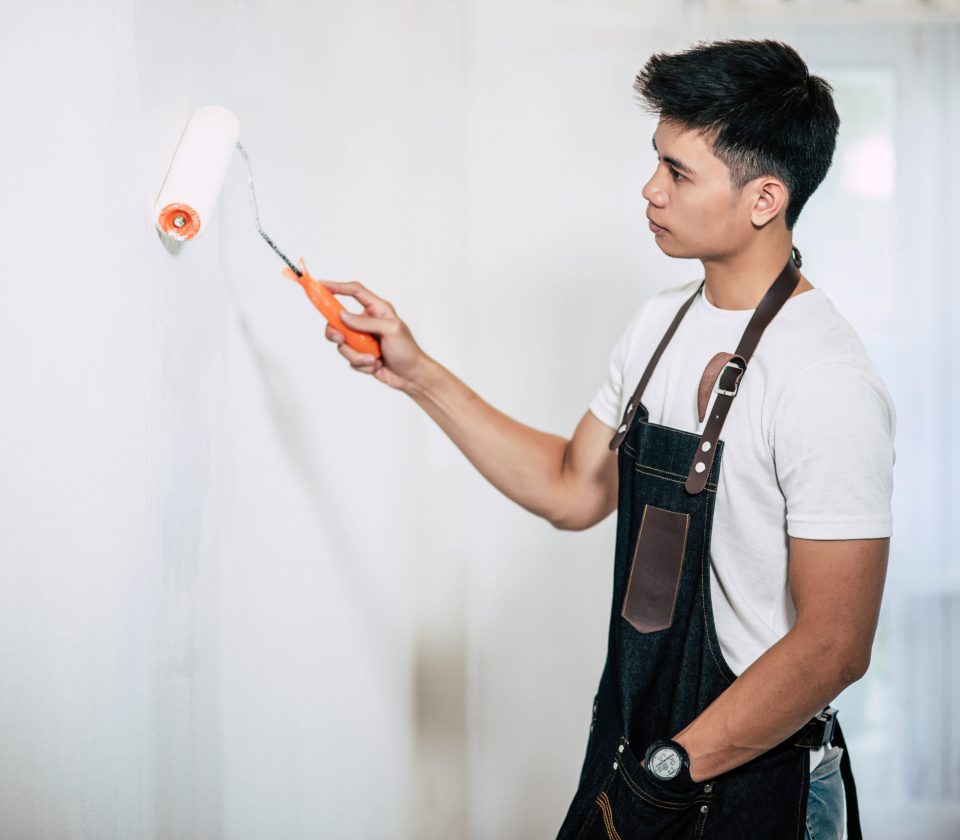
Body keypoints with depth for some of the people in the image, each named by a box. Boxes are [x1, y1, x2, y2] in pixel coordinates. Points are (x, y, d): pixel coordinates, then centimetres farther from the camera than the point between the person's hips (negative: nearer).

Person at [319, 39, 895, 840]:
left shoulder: (826, 387, -23)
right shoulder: (661, 323, 4)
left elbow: (834, 647, -23)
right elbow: (573, 490, 11)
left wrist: (666, 774, -18)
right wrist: (419, 374, 6)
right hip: (629, 742, 7)